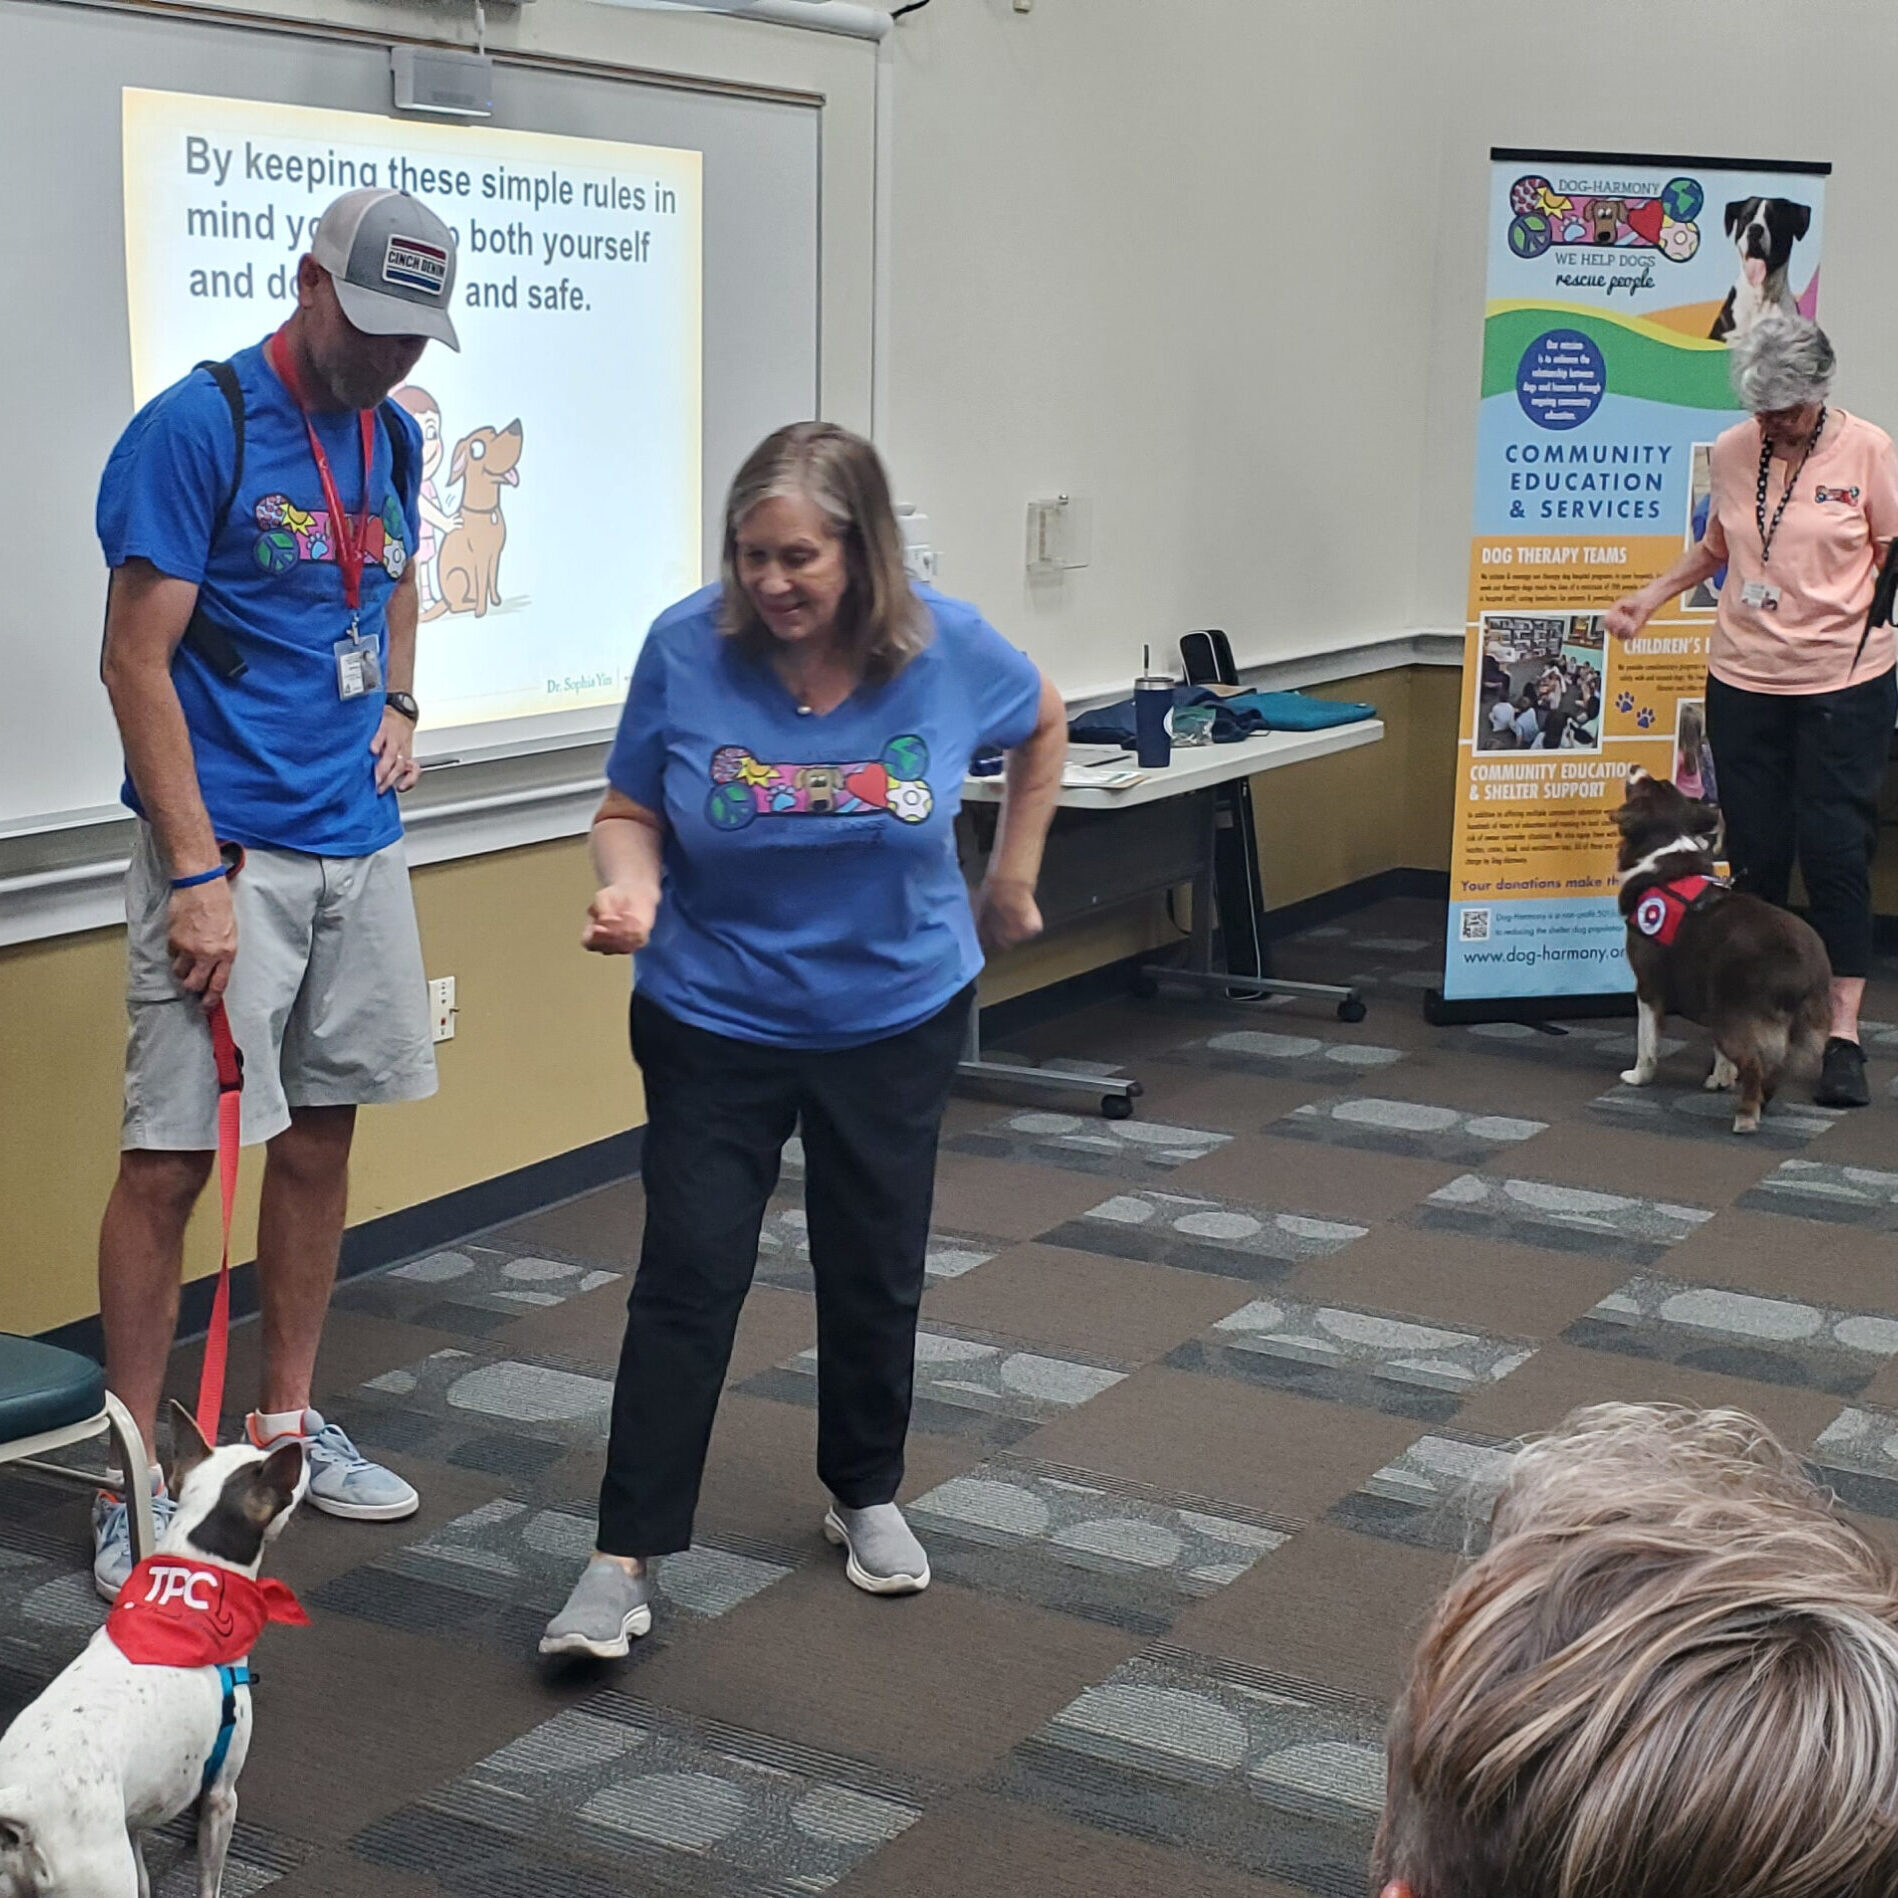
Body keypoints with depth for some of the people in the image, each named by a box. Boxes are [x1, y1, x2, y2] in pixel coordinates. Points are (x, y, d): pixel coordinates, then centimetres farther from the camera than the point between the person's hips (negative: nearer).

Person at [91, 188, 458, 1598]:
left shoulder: (393, 435, 10)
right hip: (227, 846, -7)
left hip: (359, 841, 7)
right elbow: (137, 660, -14)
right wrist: (196, 874, -19)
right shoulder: (194, 429, -12)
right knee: (172, 1154, -4)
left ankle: (287, 1421, 26)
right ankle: (134, 1478, 6)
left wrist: (396, 706, 11)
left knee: (322, 1134, 13)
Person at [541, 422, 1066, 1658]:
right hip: (715, 1019, -1)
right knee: (690, 1276, -5)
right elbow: (631, 811, -6)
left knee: (876, 1271, 13)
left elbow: (1044, 726, 7)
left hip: (895, 1018, 2)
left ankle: (868, 1498, 35)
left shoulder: (948, 650, -14)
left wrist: (1012, 882, 10)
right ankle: (627, 1558, 3)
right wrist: (631, 888, -27)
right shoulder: (687, 650, -17)